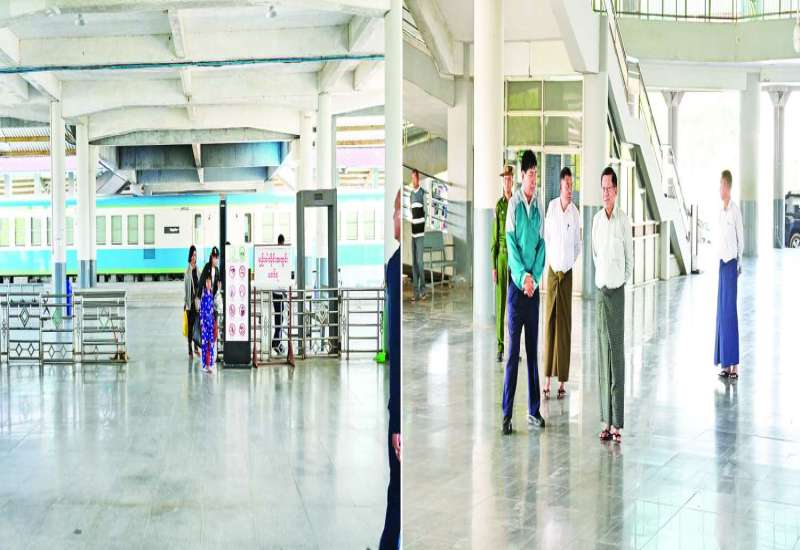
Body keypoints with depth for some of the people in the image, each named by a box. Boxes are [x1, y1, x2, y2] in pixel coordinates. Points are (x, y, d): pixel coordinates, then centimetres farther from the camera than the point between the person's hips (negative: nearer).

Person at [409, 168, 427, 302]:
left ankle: (422, 290, 3)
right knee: (414, 262, 6)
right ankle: (416, 292, 10)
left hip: (420, 232, -7)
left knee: (420, 261, -8)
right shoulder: (411, 194, 15)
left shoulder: (422, 192, -4)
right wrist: (411, 221, 13)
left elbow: (426, 210, -7)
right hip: (413, 232, 7)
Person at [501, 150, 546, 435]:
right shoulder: (514, 204, -4)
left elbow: (541, 245, 7)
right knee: (513, 351, -4)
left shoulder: (539, 206, 8)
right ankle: (507, 414, 2)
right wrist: (523, 277, -16)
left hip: (534, 286, 4)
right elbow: (511, 244, -8)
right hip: (516, 283, -4)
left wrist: (534, 277, -6)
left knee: (533, 350, 9)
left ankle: (534, 411, 17)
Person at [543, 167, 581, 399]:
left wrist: (570, 263, 6)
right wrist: (551, 260, 9)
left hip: (567, 273, -1)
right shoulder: (551, 206, -1)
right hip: (552, 271, 1)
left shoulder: (575, 213, -4)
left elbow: (578, 245, 7)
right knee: (549, 321, 2)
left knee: (564, 324, 1)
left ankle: (562, 381, 7)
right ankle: (548, 379, 8)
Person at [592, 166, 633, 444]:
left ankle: (617, 423, 2)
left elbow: (630, 258, 4)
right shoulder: (596, 220, 7)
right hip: (601, 291, 4)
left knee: (617, 353, -3)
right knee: (603, 353, 5)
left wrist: (622, 280, 10)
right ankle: (606, 421, 12)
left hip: (617, 292, -4)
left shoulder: (624, 220, -5)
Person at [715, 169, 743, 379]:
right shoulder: (721, 211, 13)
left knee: (730, 309, -7)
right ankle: (725, 363, 14)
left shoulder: (735, 210, -11)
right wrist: (720, 257, 15)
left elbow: (741, 238, -7)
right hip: (722, 262, 8)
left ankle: (734, 364, -3)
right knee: (722, 310, 8)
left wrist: (739, 262, -5)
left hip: (731, 262, -8)